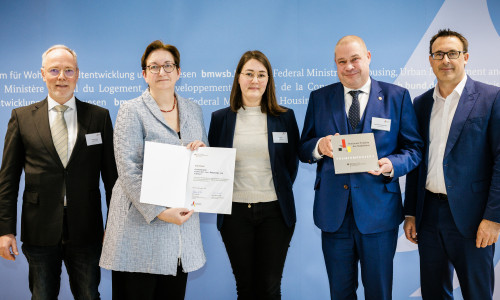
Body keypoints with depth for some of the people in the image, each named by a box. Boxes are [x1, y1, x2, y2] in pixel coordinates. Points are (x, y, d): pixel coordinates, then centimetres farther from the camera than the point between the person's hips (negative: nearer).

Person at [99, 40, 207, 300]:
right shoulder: (132, 111, -2)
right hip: (141, 224, -4)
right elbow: (128, 171, -11)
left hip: (182, 222, 5)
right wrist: (159, 212, -19)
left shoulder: (194, 111, 14)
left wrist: (202, 151, -4)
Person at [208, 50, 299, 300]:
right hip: (235, 212, 1)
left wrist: (280, 194, 5)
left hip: (275, 211, 0)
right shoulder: (220, 118, 5)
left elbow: (292, 163, 10)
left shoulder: (285, 117, 3)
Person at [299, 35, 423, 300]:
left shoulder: (397, 96, 2)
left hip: (379, 211, -1)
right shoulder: (319, 98, 7)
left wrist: (391, 165, -19)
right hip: (333, 211, 2)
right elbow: (303, 150, 8)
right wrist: (320, 146, -15)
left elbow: (414, 148, 2)